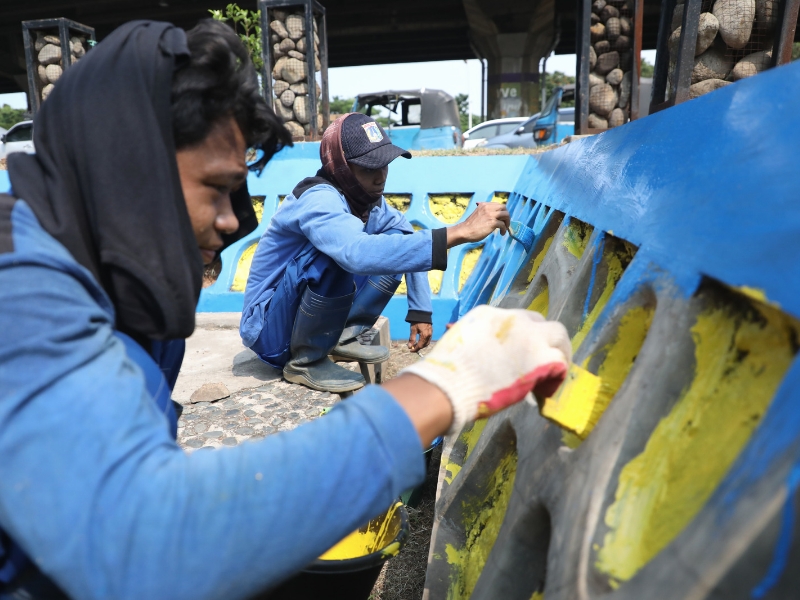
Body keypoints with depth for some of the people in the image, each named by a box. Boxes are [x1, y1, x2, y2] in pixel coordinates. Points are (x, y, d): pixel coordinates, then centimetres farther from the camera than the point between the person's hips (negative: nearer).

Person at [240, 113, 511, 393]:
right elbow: (359, 253, -48)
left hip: (317, 316, 7)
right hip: (271, 330, -7)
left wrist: (421, 313, -1)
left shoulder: (370, 202, -4)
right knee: (340, 257, -34)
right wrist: (459, 232, -49)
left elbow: (411, 243, 7)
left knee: (398, 242, -1)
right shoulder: (319, 200, -28)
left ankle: (340, 338, 1)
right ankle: (304, 361, -14)